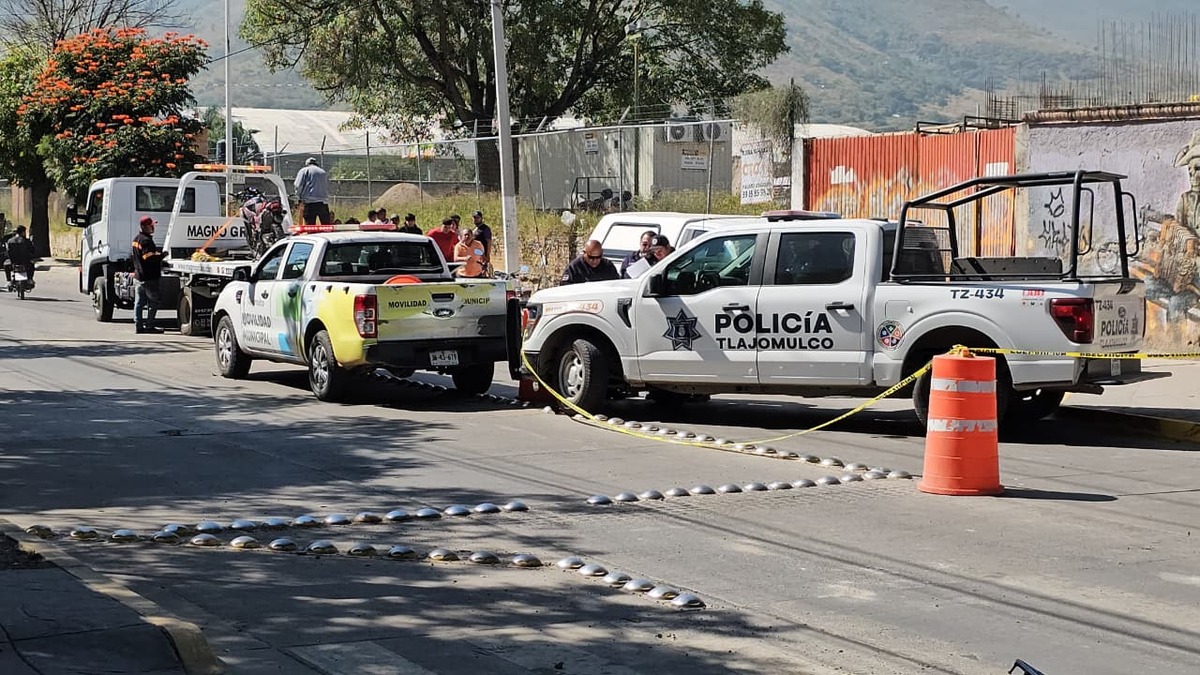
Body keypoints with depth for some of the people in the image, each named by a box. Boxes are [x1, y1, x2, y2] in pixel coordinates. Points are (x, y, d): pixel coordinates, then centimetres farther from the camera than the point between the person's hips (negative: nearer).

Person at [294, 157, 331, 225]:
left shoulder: (304, 171, 7)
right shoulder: (324, 172, 20)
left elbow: (298, 186, -1)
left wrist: (299, 198, 11)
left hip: (310, 202, -3)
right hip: (324, 202, 3)